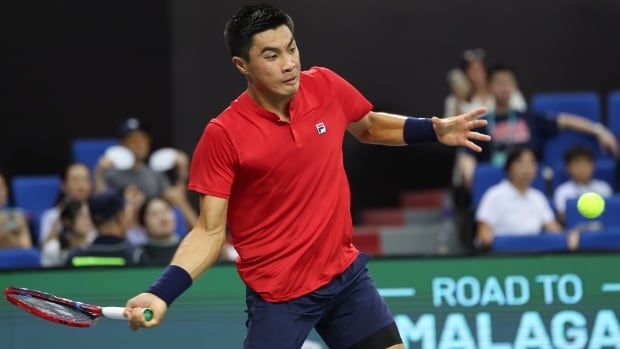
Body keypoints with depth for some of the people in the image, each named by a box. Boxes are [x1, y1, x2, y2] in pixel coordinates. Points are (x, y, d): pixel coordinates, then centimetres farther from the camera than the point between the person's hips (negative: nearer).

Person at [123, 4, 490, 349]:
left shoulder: (326, 87, -5)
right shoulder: (223, 135, -18)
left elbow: (369, 126, 18)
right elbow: (210, 232, -13)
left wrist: (434, 130, 4)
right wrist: (162, 293, -26)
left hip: (346, 272, 5)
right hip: (278, 293, -5)